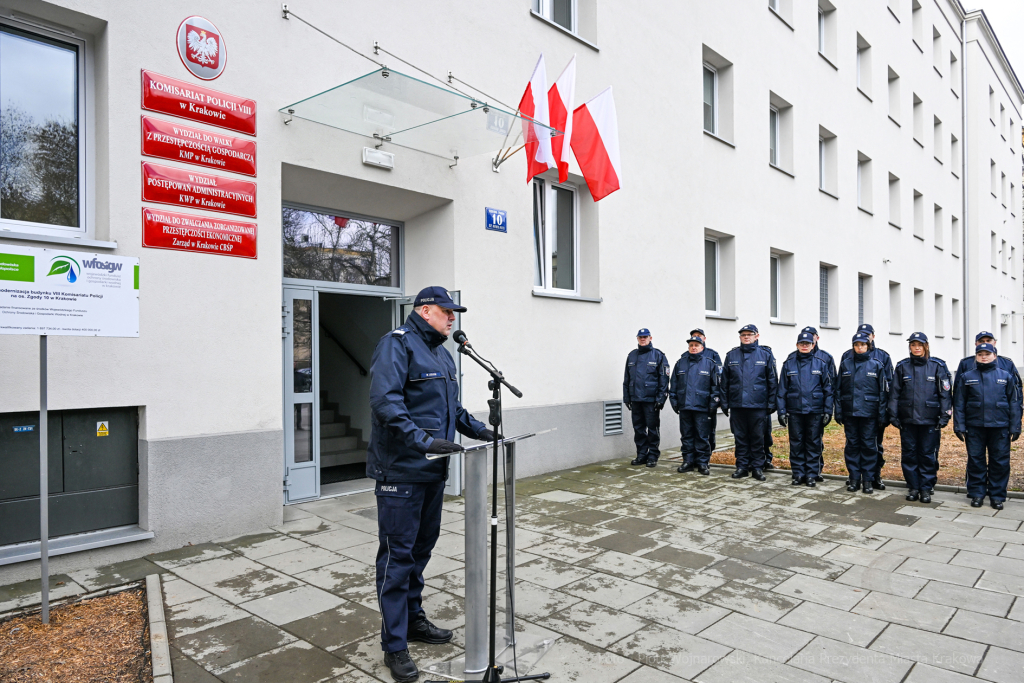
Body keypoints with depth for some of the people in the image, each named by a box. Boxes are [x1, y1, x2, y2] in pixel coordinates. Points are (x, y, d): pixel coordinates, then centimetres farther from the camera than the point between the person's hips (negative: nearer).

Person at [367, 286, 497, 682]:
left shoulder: (442, 353, 17)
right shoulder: (397, 344, -12)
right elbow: (385, 401, -25)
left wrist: (478, 429, 10)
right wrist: (422, 439, -33)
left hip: (433, 469, 9)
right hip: (401, 469, -9)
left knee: (422, 547, 19)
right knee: (397, 554, -1)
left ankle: (413, 619, 35)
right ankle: (395, 646, 9)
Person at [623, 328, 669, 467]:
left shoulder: (658, 356, -2)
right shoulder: (632, 356, 12)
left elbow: (664, 379, -5)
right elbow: (627, 378, 14)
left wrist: (661, 398, -11)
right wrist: (626, 397, 9)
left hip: (651, 399, -5)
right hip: (635, 399, 5)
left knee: (653, 428, 3)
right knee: (638, 428, 10)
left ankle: (653, 456, 12)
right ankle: (641, 454, 20)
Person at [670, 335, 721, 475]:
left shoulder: (709, 363, 3)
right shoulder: (680, 363, 10)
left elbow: (715, 385, 1)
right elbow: (674, 384, 14)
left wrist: (713, 403, -4)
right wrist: (674, 400, 7)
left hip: (702, 407, -3)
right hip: (684, 406, 3)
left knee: (702, 436, 1)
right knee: (687, 436, 9)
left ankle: (703, 463, 9)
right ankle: (688, 461, 17)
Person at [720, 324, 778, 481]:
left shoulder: (765, 355, 3)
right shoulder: (731, 356, 8)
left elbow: (773, 381, 3)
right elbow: (725, 381, 9)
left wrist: (772, 403, -1)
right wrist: (724, 403, 5)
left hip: (758, 405, -2)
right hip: (737, 405, 2)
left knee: (758, 438, 5)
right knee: (740, 437, 8)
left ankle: (757, 468, 15)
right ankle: (742, 466, 17)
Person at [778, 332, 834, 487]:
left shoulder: (821, 364, 4)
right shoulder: (789, 364, 4)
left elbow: (828, 390, 4)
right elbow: (782, 390, 5)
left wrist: (828, 411, -1)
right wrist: (782, 411, 0)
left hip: (815, 411, 0)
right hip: (794, 411, 1)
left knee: (813, 444, 5)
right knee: (796, 443, 5)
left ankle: (811, 474, 14)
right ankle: (798, 474, 15)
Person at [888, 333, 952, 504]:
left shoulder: (937, 366, 1)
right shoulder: (902, 367, 5)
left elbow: (945, 393, 0)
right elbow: (894, 393, 6)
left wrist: (944, 418, -6)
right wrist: (893, 416, 2)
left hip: (930, 419, -2)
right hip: (907, 419, 2)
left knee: (928, 454, 4)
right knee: (909, 454, 7)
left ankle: (926, 488, 15)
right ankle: (913, 487, 17)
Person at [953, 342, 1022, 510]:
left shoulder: (1005, 376, 7)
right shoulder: (966, 377, 5)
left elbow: (1014, 403, 6)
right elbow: (959, 404, 4)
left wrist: (1015, 427, 1)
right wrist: (959, 426, -2)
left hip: (1000, 427, 0)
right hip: (975, 427, 0)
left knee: (1000, 462, 5)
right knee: (976, 461, 5)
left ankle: (997, 496, 15)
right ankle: (977, 494, 15)